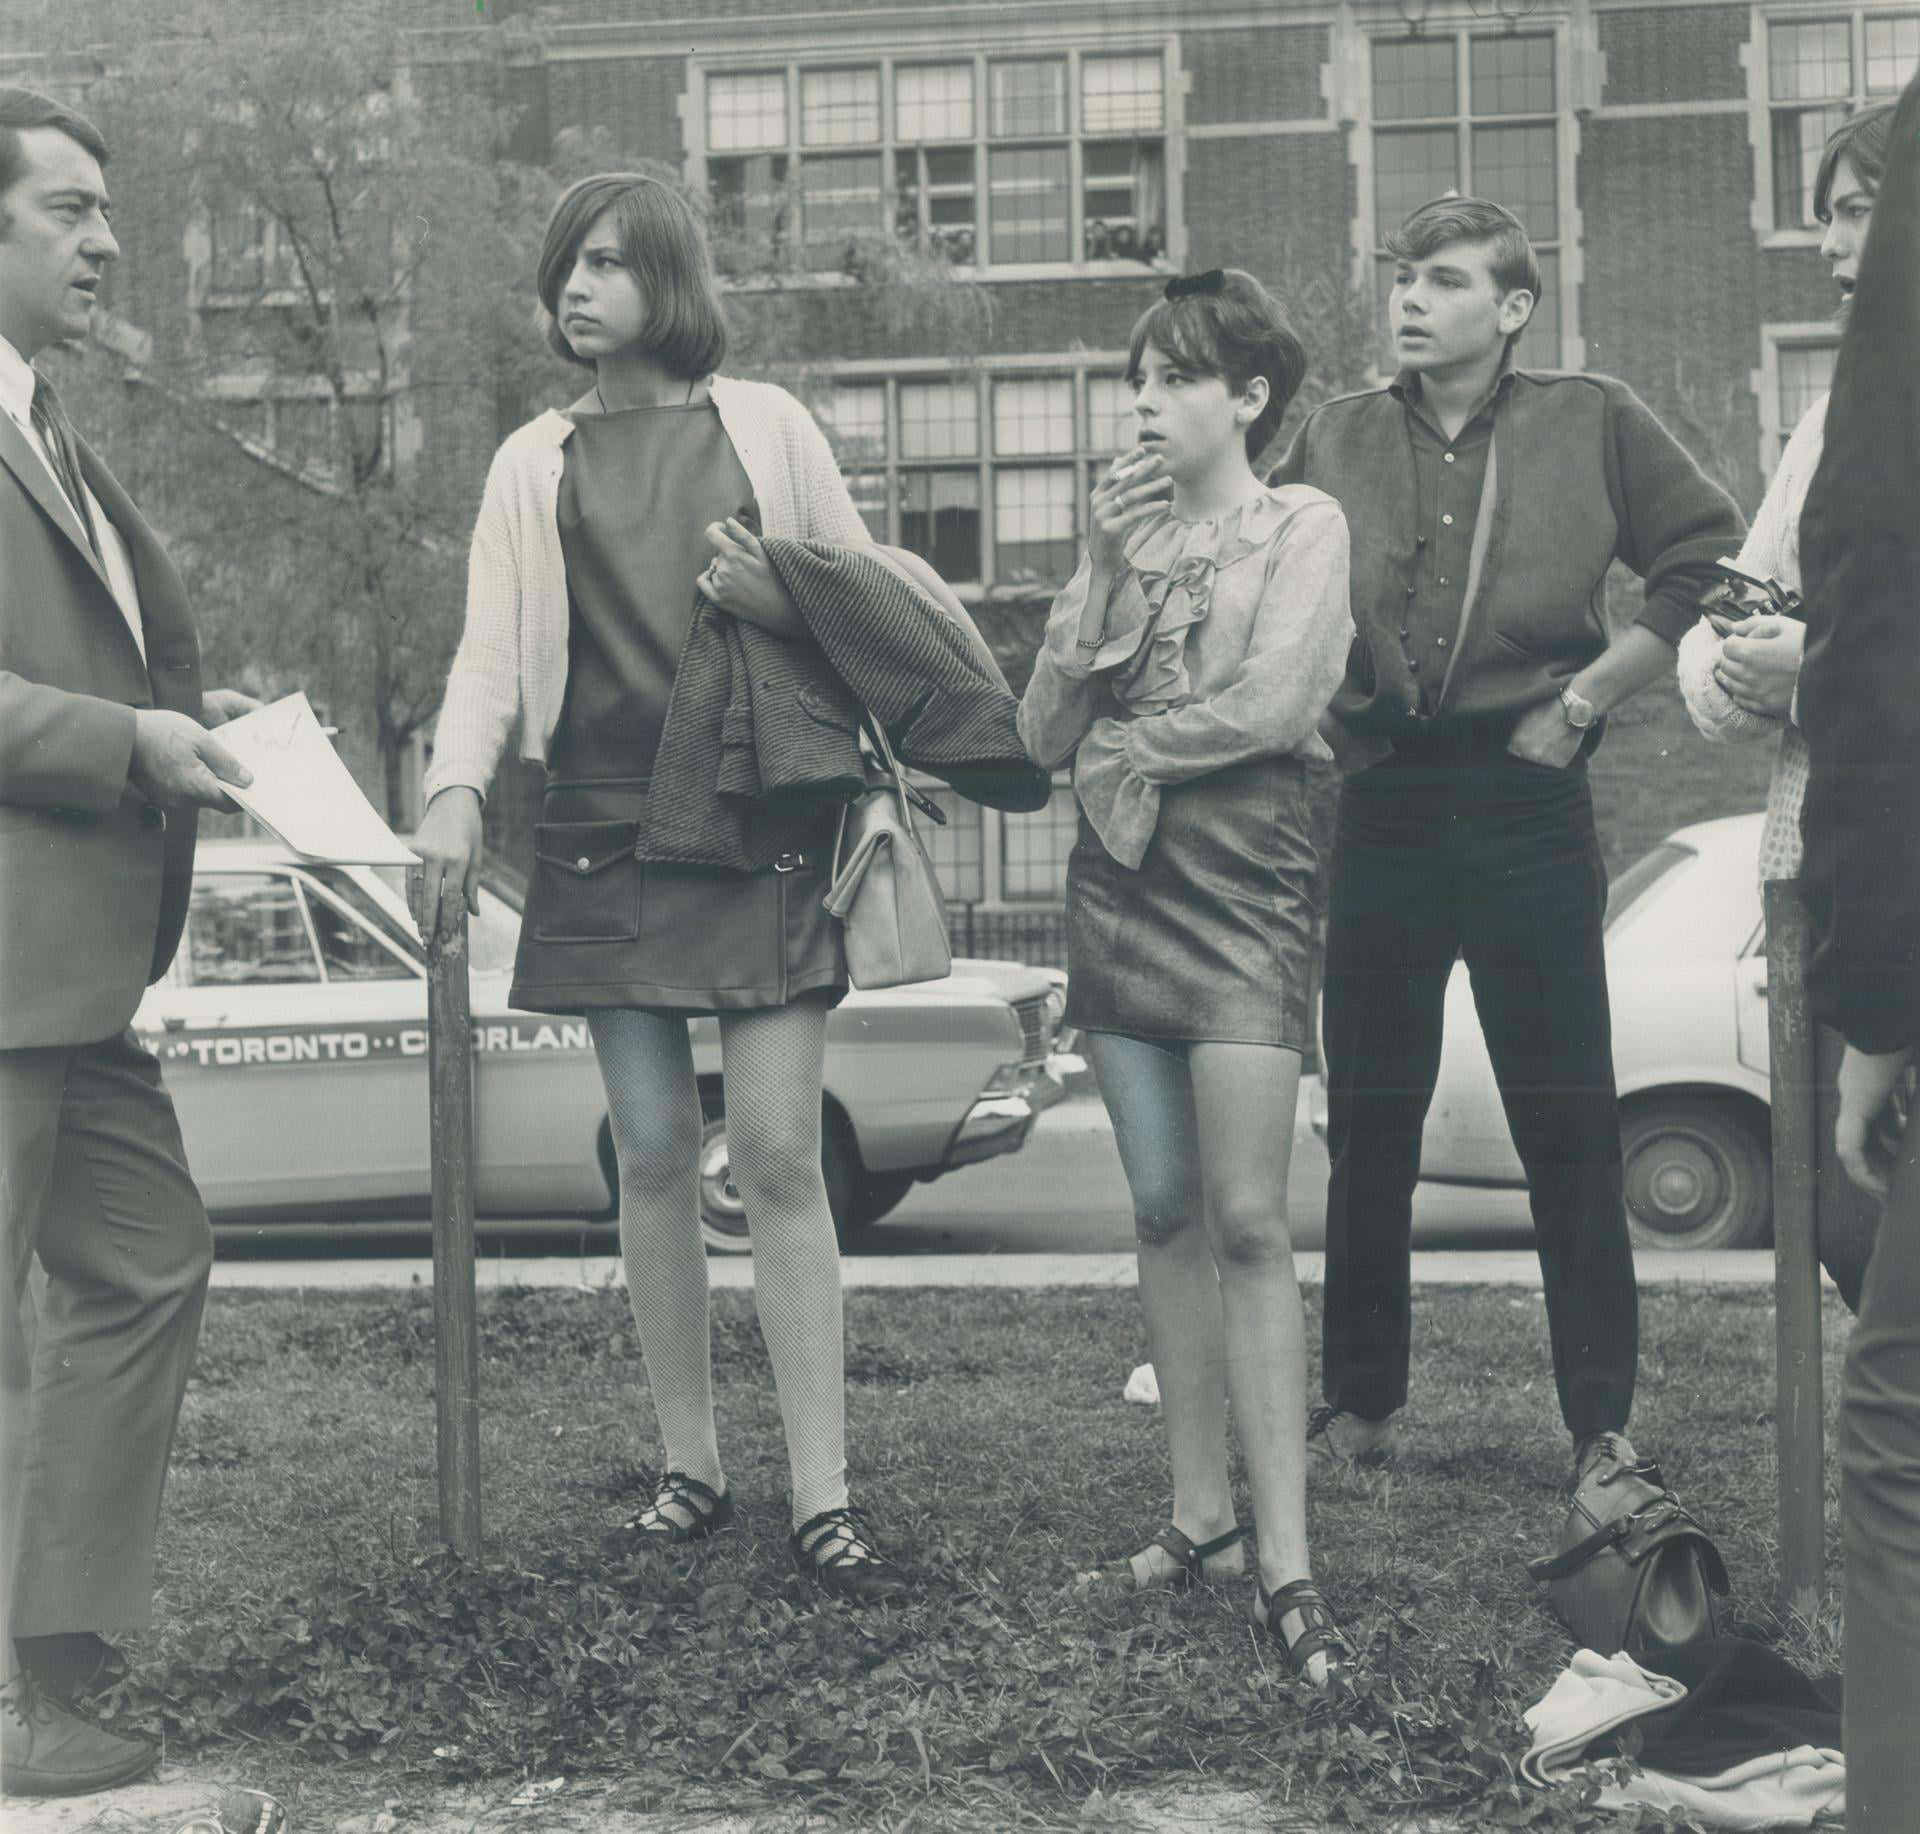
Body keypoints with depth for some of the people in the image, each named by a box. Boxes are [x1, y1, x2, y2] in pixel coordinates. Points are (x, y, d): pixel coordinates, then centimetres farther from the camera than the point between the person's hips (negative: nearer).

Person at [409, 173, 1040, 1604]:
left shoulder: (764, 425, 9)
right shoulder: (534, 467, 13)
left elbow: (867, 594, 11)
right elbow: (493, 648, 5)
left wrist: (784, 583, -11)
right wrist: (457, 790, -11)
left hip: (761, 827, -2)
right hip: (608, 832, 2)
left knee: (780, 1157, -7)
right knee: (652, 1154, 4)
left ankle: (824, 1500, -5)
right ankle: (692, 1468, 15)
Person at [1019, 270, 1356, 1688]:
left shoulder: (1303, 525, 2)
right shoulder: (1128, 531, 17)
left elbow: (1273, 705, -13)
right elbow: (1045, 735, 7)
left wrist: (1123, 743, -2)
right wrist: (1105, 572, -3)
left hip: (1244, 881, -6)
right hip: (1119, 881, 6)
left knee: (1249, 1220, -13)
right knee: (1165, 1213, 6)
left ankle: (1287, 1564, -14)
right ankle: (1201, 1510, 14)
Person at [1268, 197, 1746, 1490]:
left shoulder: (1593, 425, 1)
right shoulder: (1334, 441, 8)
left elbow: (1714, 562, 0)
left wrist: (1586, 699, -4)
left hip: (1526, 803, -2)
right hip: (1381, 805, 3)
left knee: (1568, 1124, 0)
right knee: (1369, 1121, 8)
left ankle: (1604, 1422, 8)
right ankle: (1362, 1400, 19)